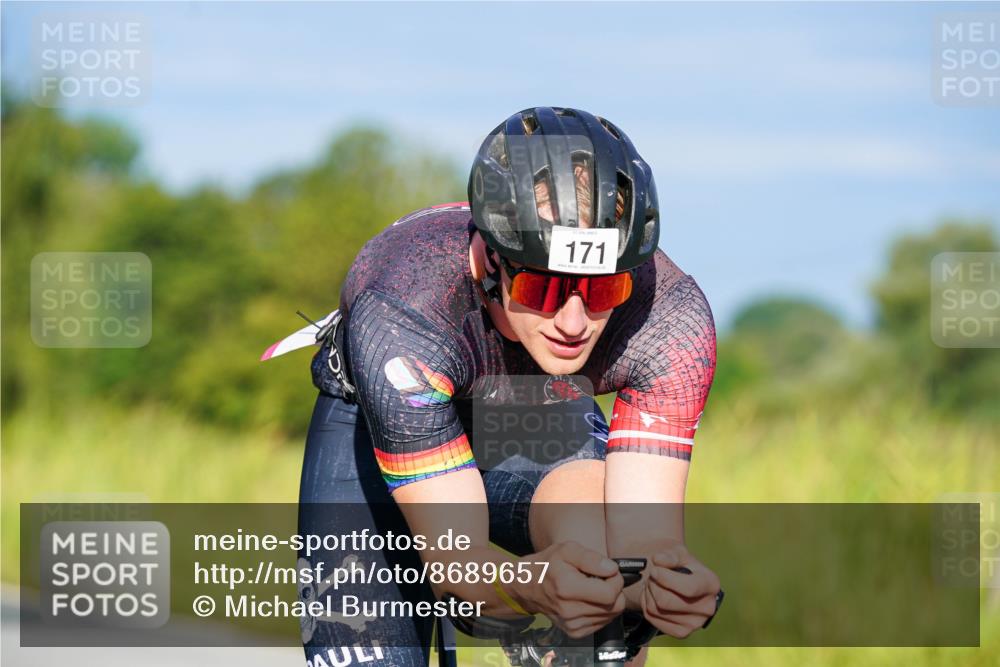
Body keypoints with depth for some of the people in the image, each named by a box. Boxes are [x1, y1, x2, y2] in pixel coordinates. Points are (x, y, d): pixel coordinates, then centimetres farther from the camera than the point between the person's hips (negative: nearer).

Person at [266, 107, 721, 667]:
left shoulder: (671, 314, -34)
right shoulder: (403, 311, -41)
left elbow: (645, 537, -36)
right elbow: (455, 549, -41)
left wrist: (667, 584, -61)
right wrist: (532, 586, -64)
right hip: (378, 428, -1)